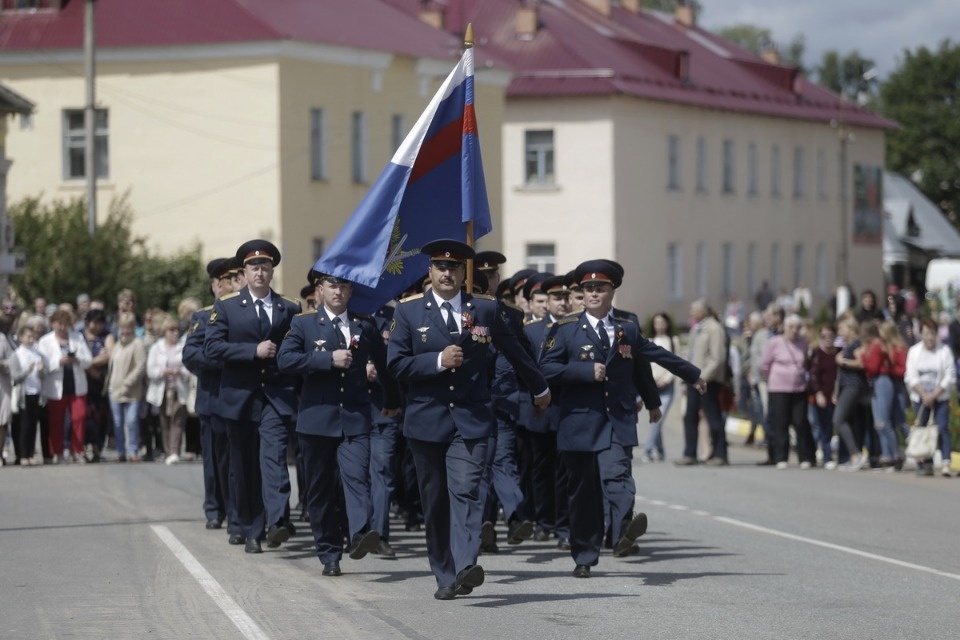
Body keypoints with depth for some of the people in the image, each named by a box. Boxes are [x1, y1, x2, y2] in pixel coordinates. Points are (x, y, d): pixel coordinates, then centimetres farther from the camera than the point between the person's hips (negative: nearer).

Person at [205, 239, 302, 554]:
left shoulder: (290, 309, 9)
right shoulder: (226, 307, 5)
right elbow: (211, 347, -7)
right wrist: (254, 351, -15)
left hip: (277, 397, -1)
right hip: (240, 396, 1)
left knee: (274, 454, -19)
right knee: (244, 466, 5)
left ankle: (277, 522, -31)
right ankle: (251, 531, 14)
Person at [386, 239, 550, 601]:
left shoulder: (485, 310, 7)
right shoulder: (408, 312, 4)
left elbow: (514, 351, 21)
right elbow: (396, 365, -2)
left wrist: (539, 388, 33)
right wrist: (438, 361, -15)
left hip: (471, 420, -1)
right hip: (426, 421, 1)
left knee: (466, 492, -17)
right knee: (435, 502, 5)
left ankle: (466, 567, -31)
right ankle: (446, 578, 14)